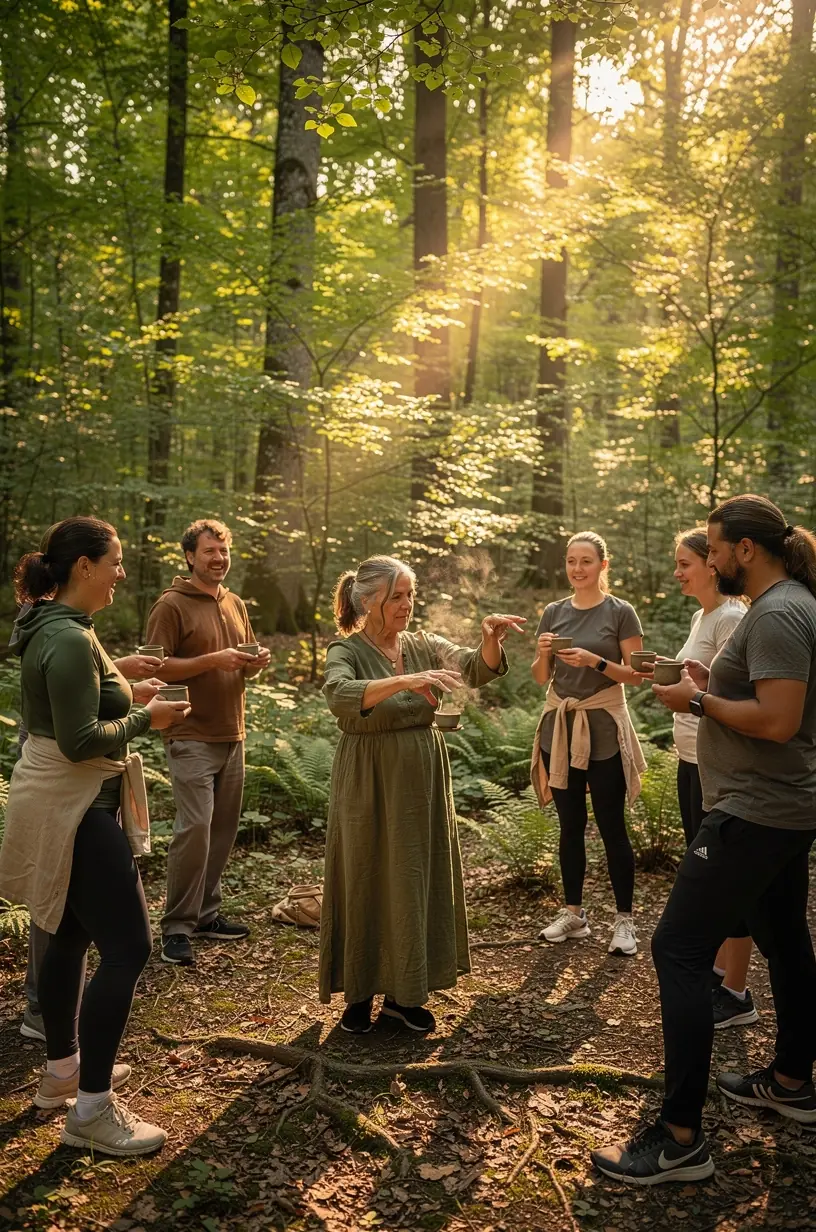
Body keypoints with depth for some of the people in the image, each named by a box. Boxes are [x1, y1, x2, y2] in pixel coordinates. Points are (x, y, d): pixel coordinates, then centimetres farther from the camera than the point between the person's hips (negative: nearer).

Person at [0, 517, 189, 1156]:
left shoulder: (56, 627, 9)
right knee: (127, 947, -7)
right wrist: (145, 719, -12)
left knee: (69, 935, 20)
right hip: (74, 809, -11)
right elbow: (80, 741, -24)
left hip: (57, 802, 11)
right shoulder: (70, 640, -22)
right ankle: (92, 1110, 1)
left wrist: (121, 688, 11)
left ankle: (62, 1068, 36)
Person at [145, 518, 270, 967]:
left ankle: (206, 914, 22)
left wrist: (257, 661, 0)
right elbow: (158, 667, -13)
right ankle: (176, 928, 0)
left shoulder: (235, 605, 15)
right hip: (192, 738, -7)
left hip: (232, 735, 7)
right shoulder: (171, 605, -7)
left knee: (223, 828, 9)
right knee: (195, 827, -11)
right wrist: (213, 660, -21)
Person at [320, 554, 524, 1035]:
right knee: (366, 883, 6)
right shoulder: (346, 652, -9)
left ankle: (404, 993, 26)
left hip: (423, 782, 4)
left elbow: (477, 668, -10)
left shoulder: (425, 646, 5)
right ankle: (359, 994, 23)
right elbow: (341, 696, -30)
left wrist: (491, 639, -31)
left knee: (418, 882, 10)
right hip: (369, 786, -4)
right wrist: (406, 680, -43)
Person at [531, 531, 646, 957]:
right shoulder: (554, 612, 7)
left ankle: (624, 919, 11)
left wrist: (594, 661, -20)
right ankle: (573, 914, 22)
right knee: (570, 826, 11)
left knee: (611, 827, 0)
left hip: (603, 730, -4)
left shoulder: (620, 612, -4)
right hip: (560, 727, 4)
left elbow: (634, 674, -5)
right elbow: (540, 677, 10)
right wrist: (543, 653, -11)